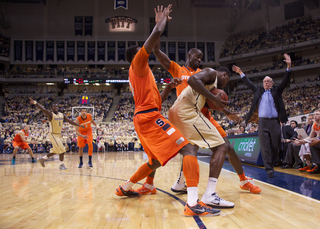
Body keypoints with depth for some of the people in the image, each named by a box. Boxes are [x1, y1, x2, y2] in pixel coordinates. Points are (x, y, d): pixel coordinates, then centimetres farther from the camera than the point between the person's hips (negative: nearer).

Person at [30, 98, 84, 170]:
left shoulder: (62, 115, 6)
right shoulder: (51, 115, -14)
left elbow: (70, 121, 6)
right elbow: (43, 110, -30)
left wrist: (79, 125, 0)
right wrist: (35, 103, -46)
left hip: (59, 135, 8)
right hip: (53, 135, -8)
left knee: (55, 151, 19)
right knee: (61, 149, -11)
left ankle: (42, 159, 35)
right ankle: (61, 165, 2)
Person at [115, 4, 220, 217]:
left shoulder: (138, 74, 27)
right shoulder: (138, 64, 1)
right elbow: (156, 34, -12)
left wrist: (169, 88, 18)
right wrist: (163, 18, 6)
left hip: (145, 118, 10)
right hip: (150, 117, -10)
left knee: (156, 161, 23)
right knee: (188, 149, -16)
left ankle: (125, 188, 34)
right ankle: (193, 203, -27)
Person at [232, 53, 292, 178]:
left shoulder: (277, 90, 14)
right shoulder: (258, 91, 18)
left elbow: (285, 81, 4)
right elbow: (249, 83, 23)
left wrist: (288, 66, -8)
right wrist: (241, 73, 21)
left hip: (275, 122, 0)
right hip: (262, 122, 0)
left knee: (275, 146, 2)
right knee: (265, 147, -5)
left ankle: (271, 163, 22)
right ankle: (269, 169, -2)